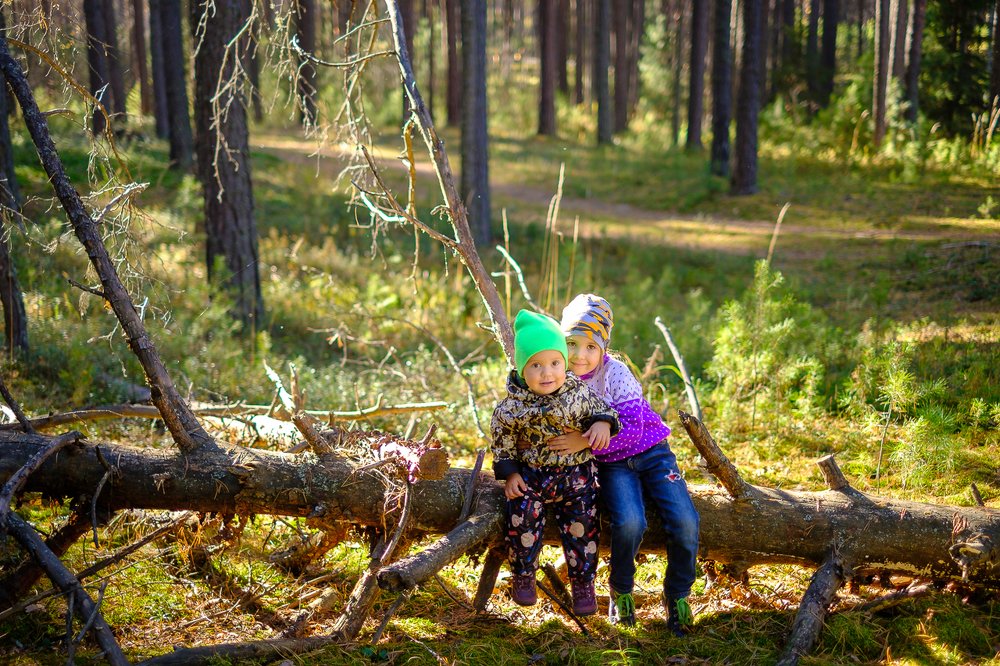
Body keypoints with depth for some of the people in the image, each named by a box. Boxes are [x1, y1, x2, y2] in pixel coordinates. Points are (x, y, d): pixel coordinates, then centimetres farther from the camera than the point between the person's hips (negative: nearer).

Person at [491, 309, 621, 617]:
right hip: (529, 474, 0)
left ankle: (583, 583, 11)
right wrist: (509, 474, -4)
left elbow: (601, 409, 9)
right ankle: (523, 576, 4)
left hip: (575, 473, 1)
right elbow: (502, 442, 3)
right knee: (523, 516, -18)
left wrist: (603, 424, -13)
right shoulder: (512, 406, -8)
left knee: (581, 522, -7)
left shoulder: (580, 392, -6)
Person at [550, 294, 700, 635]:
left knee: (685, 522, -20)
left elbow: (632, 429, -21)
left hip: (650, 453, 0)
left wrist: (587, 440, -31)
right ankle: (621, 591, 0)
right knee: (629, 523, -29)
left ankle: (677, 594, 7)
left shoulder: (615, 373, -14)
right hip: (611, 465, 1)